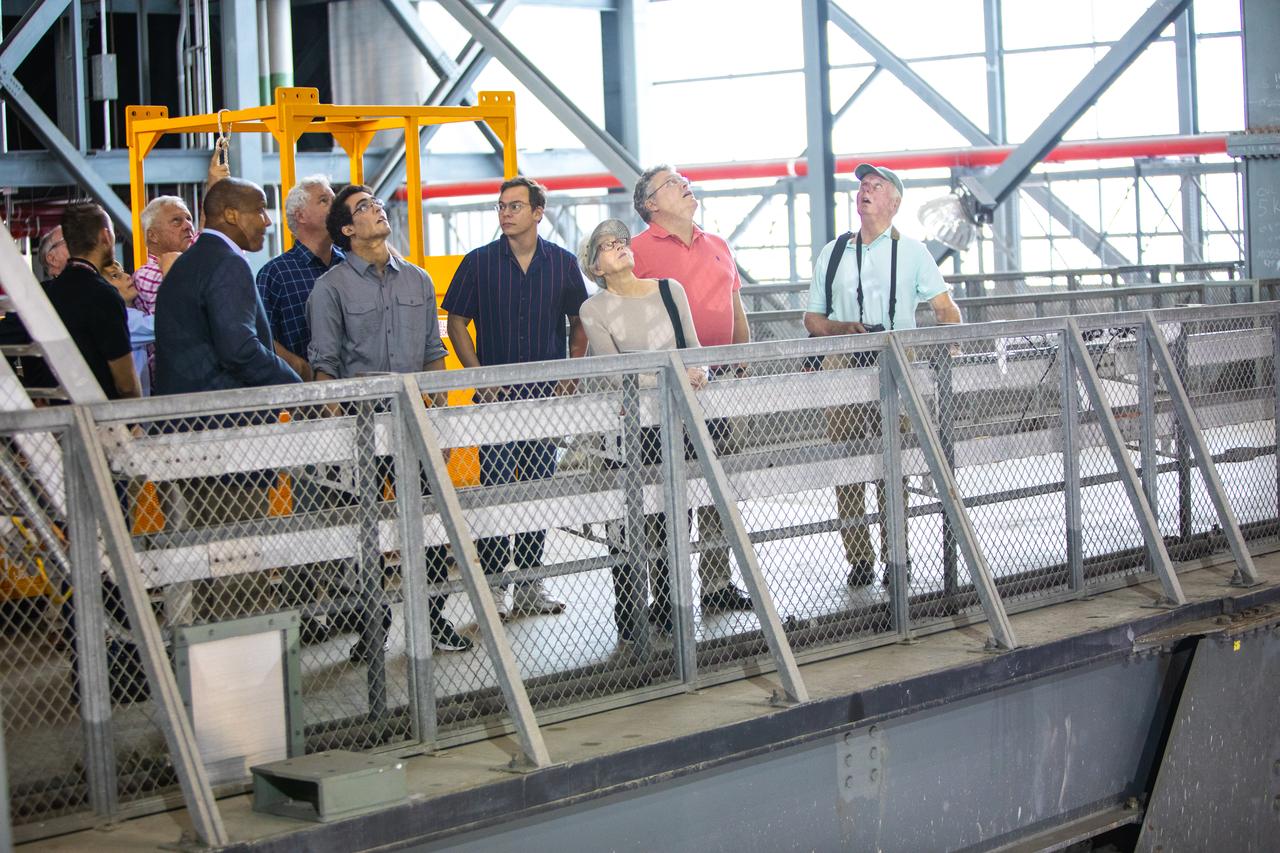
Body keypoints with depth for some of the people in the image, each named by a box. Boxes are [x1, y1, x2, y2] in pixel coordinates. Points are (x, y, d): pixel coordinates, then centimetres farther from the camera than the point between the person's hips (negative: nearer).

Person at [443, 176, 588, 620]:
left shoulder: (563, 263, 4)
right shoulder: (479, 262, 0)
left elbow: (579, 324, 12)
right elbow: (456, 322, 3)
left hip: (547, 394, 2)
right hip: (497, 394, -2)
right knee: (496, 486, -4)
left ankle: (530, 581, 16)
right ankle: (492, 584, 1)